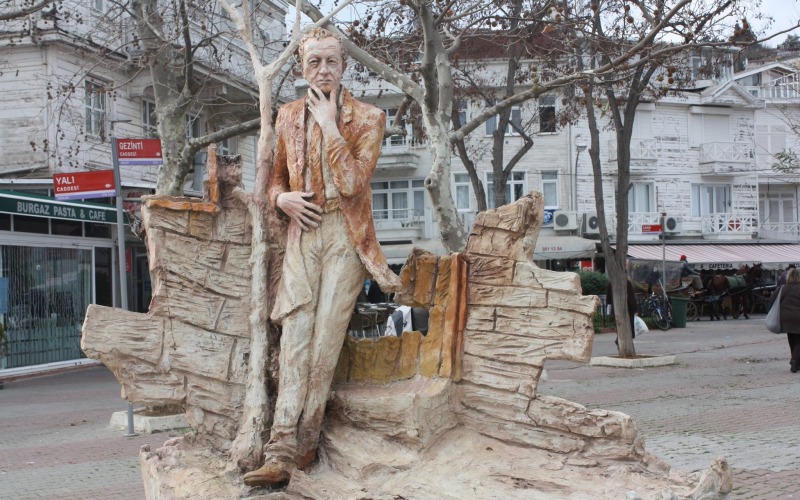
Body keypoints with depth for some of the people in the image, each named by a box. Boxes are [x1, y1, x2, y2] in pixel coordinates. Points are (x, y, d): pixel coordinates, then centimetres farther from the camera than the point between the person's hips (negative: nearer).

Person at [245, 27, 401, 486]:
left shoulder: (367, 117, 0)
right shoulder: (289, 116, 13)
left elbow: (352, 181, -14)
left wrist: (329, 122, -12)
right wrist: (282, 198, 0)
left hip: (344, 237, -3)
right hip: (303, 236, 3)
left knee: (325, 342, -8)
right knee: (295, 341, -8)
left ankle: (302, 446, 0)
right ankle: (282, 454, -13)